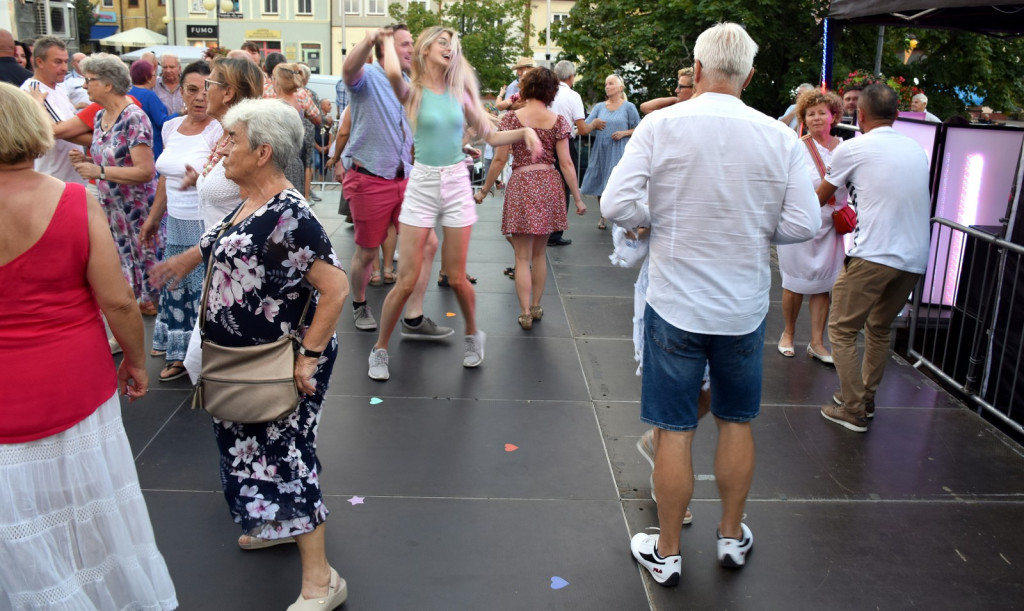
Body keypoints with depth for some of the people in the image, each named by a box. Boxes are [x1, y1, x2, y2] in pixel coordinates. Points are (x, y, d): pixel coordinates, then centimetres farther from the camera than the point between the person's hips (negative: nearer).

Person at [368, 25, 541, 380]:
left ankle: (473, 336, 32)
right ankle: (380, 350, 16)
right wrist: (388, 40, -7)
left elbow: (490, 136, 11)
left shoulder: (459, 92, 7)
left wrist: (525, 131, -6)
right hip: (422, 185, -2)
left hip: (457, 184, 2)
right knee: (406, 280, -3)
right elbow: (393, 74, -27)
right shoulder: (413, 92, -2)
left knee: (456, 278, 6)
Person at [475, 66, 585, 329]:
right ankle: (536, 307, 26)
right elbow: (566, 163, -2)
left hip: (521, 184, -3)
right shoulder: (558, 121, -1)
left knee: (523, 256, 4)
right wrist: (577, 198, 4)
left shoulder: (512, 117, -5)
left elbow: (499, 160, -5)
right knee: (540, 252, 17)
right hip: (549, 185, 3)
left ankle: (525, 313, 4)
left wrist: (484, 191, 5)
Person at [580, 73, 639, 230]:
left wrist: (624, 133, -12)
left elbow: (638, 129, 3)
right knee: (599, 185, 8)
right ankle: (603, 216, 27)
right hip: (600, 151, 4)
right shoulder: (599, 107, 10)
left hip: (618, 152, -4)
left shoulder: (628, 107, 2)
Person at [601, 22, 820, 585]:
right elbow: (803, 224, -4)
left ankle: (667, 554, 23)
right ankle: (731, 538, 36)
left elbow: (617, 205, -15)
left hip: (676, 305, -2)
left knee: (674, 431, 8)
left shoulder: (660, 126, -11)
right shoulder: (780, 138, -6)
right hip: (745, 308, 2)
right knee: (736, 423, 20)